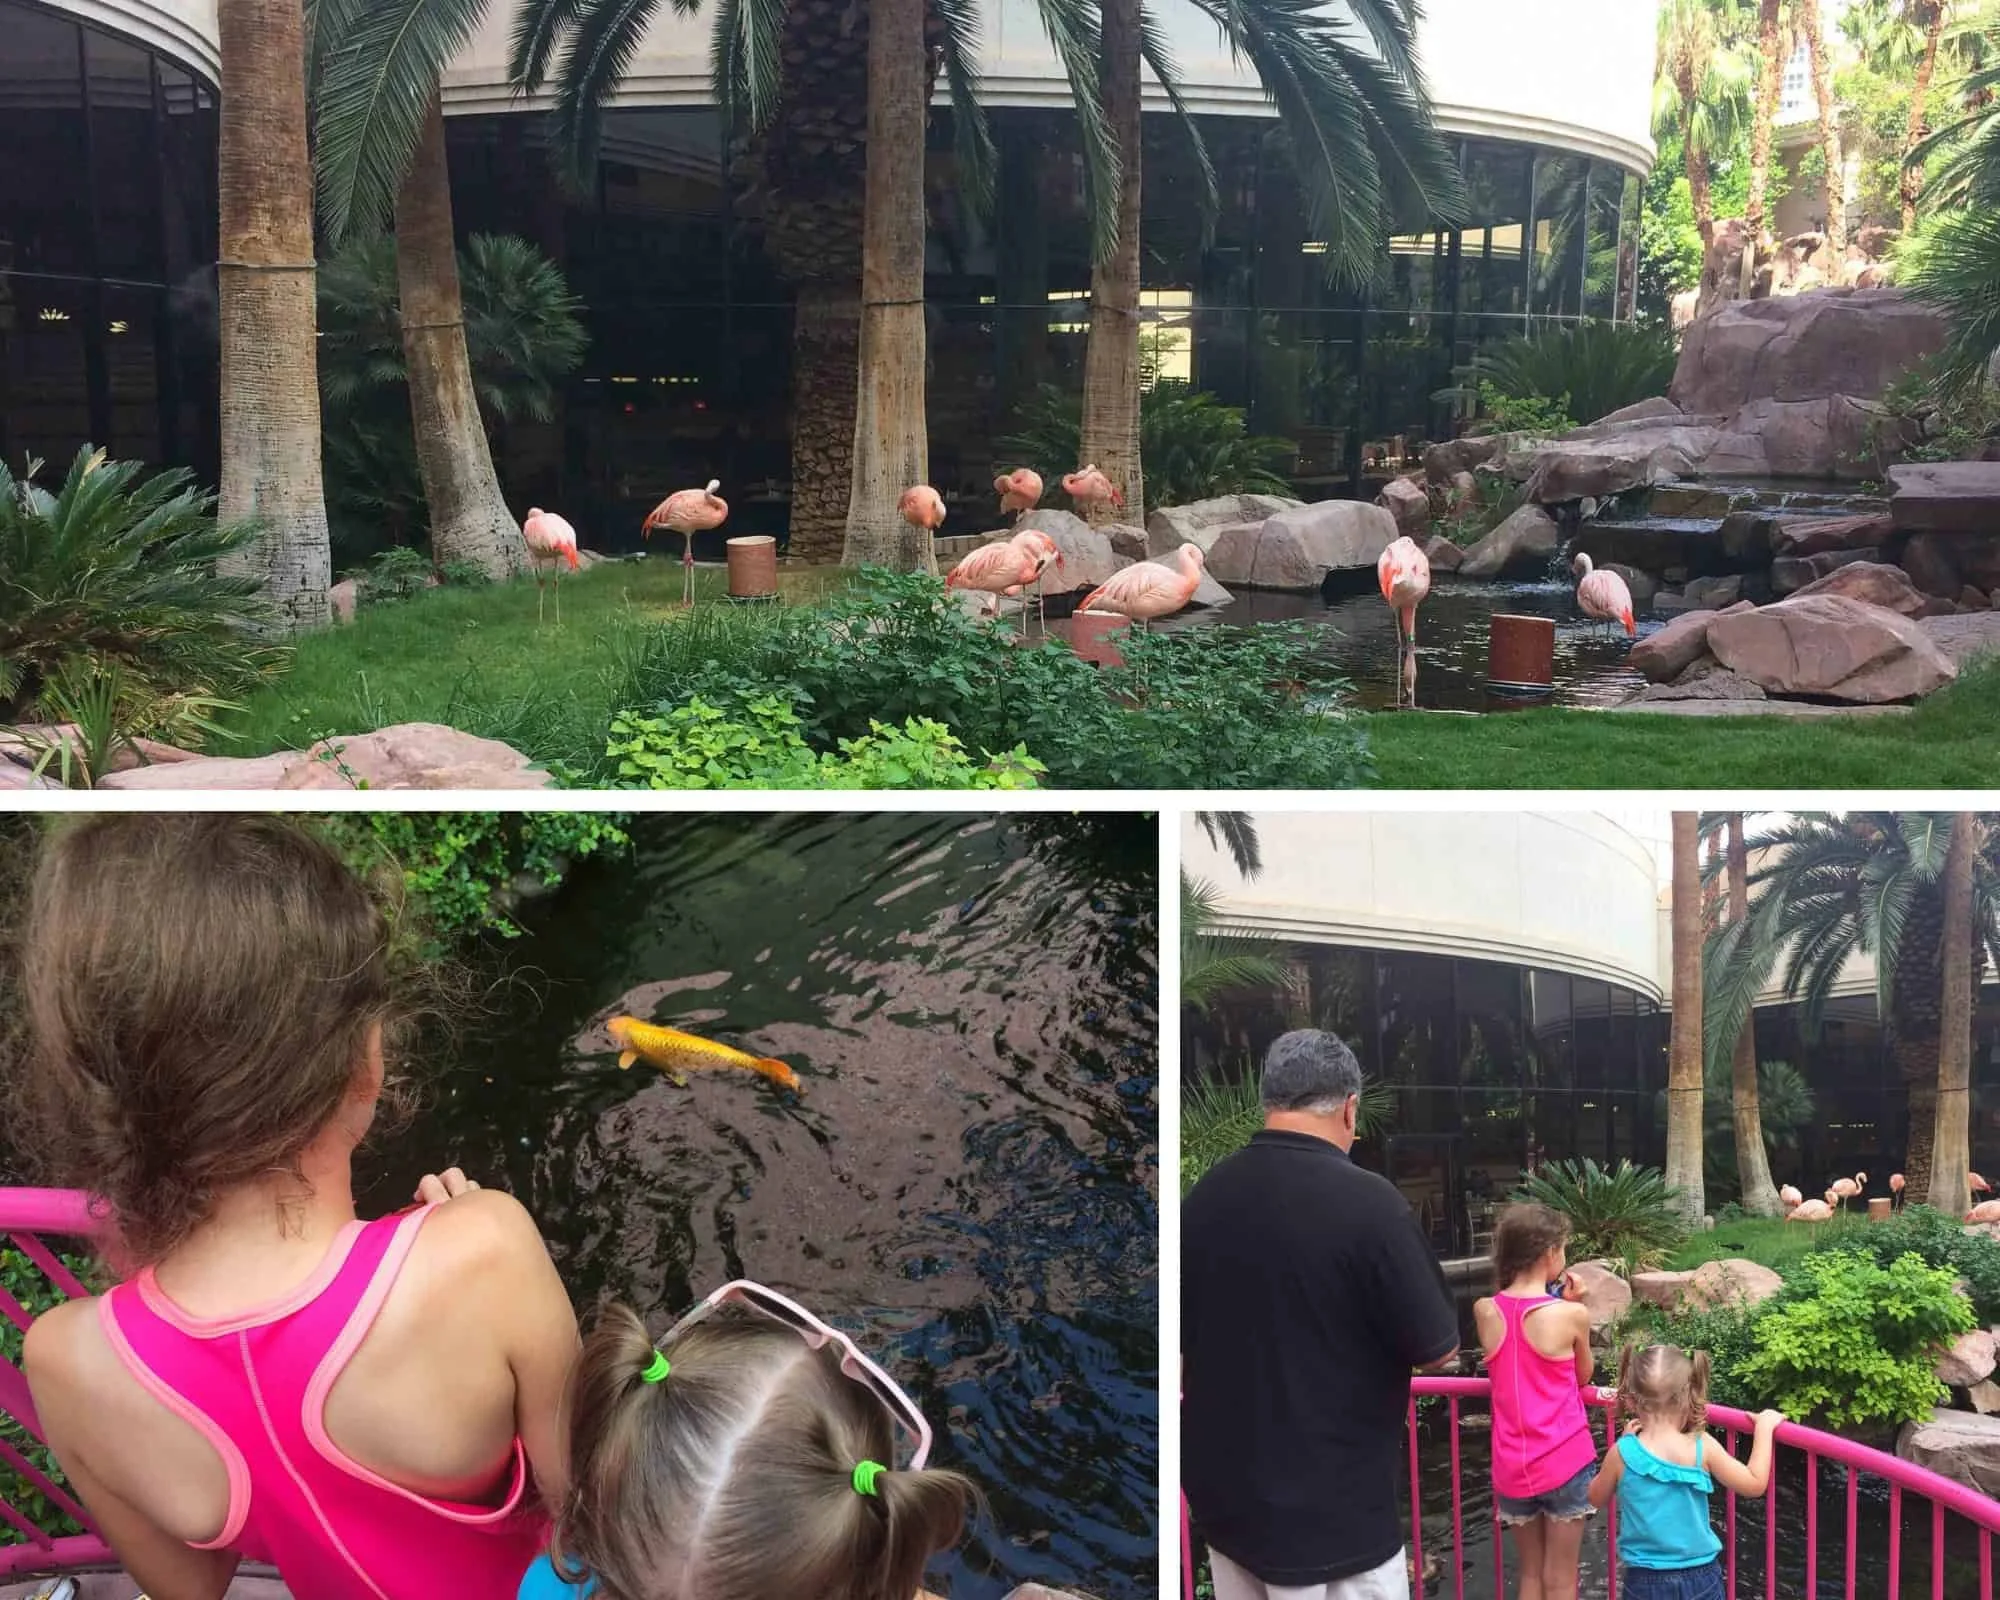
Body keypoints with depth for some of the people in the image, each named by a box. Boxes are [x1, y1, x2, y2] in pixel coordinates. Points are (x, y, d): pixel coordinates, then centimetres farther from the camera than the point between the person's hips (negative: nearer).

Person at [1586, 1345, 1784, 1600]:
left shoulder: (1623, 1453, -12)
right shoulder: (1702, 1448, -13)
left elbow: (1596, 1498, 6)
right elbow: (1755, 1484, -2)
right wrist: (1764, 1428, 8)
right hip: (1701, 1578, 1)